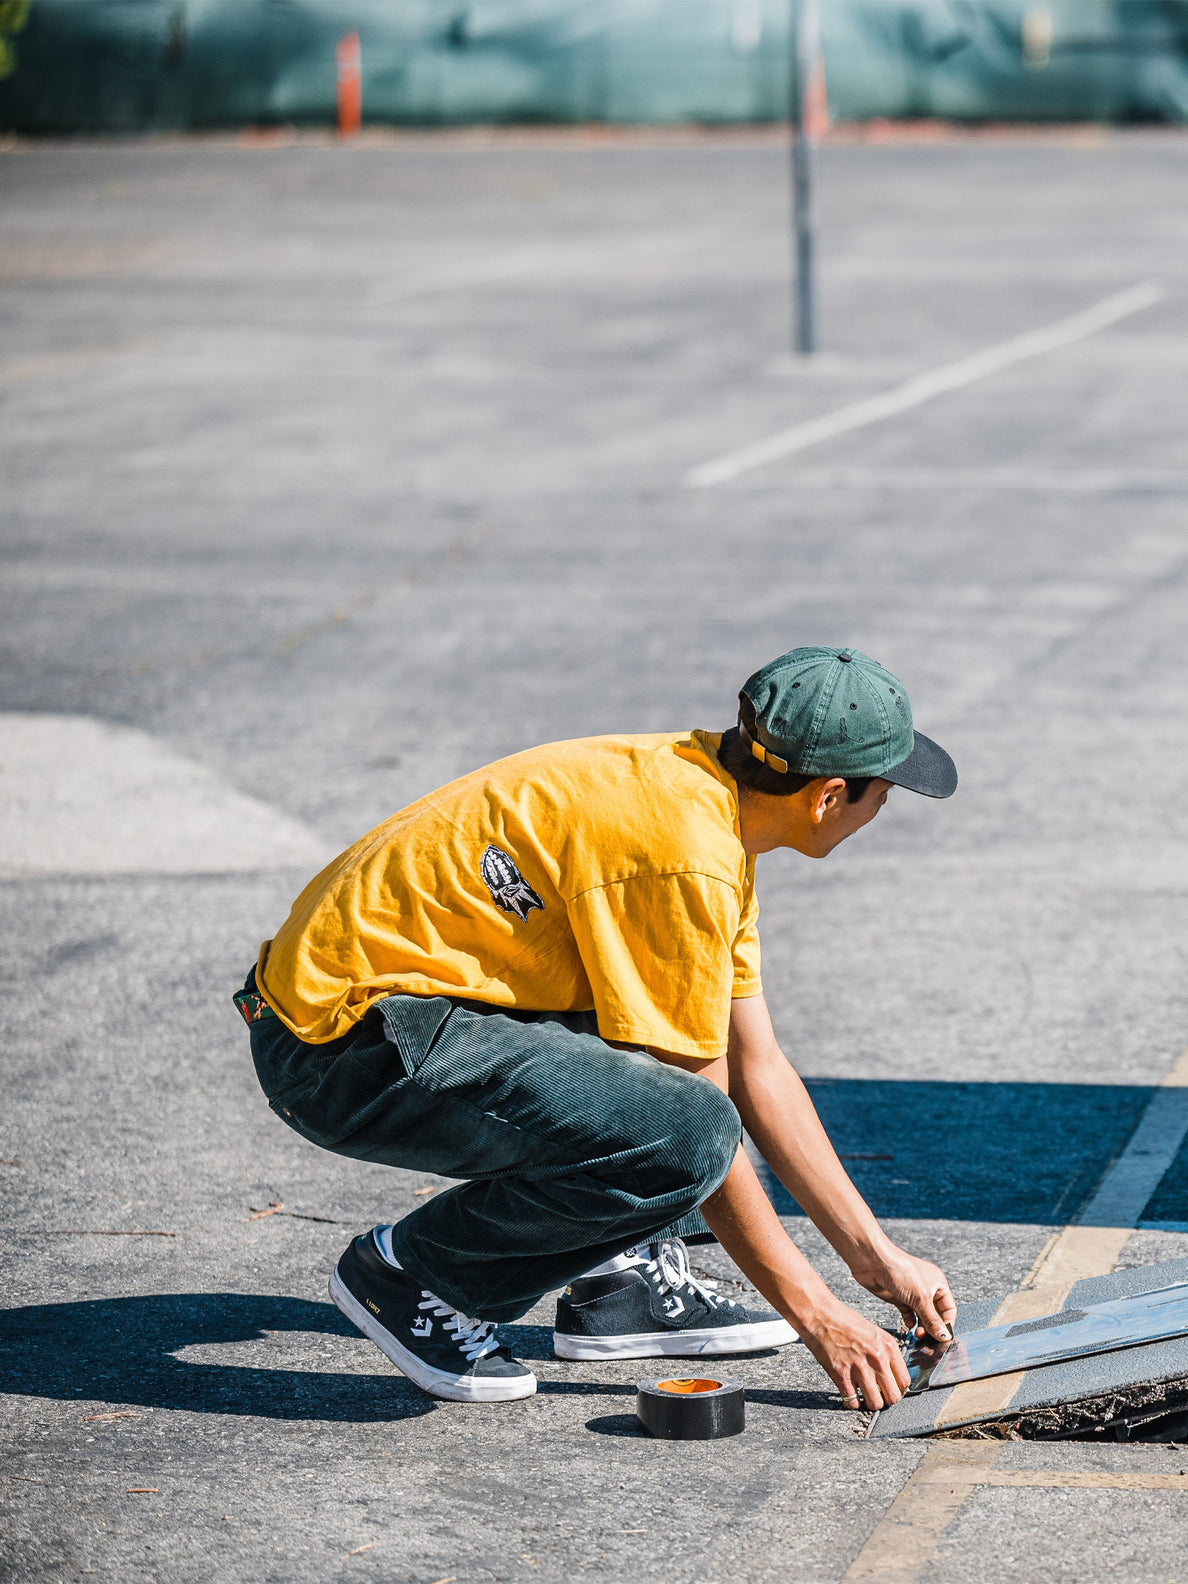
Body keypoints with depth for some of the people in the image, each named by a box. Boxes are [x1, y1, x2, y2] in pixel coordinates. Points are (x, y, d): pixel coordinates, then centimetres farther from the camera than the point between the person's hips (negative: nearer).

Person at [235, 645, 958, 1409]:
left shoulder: (706, 794, 9)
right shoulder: (685, 856, -21)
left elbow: (759, 1068, 14)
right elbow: (697, 1122, -16)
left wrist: (876, 1256, 14)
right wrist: (814, 1313, -8)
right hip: (342, 1038, -11)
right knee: (679, 1140, -27)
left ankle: (627, 1276, 11)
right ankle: (413, 1272, -7)